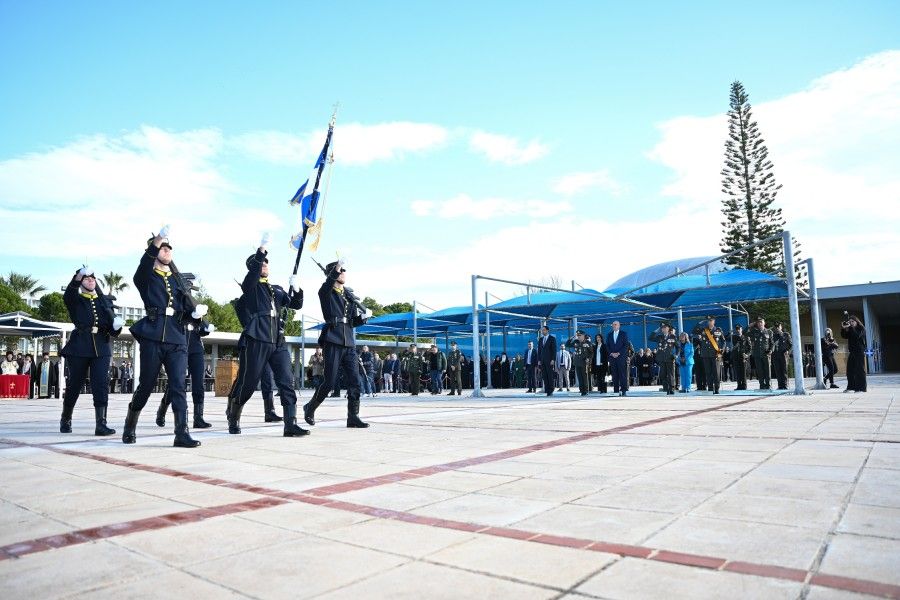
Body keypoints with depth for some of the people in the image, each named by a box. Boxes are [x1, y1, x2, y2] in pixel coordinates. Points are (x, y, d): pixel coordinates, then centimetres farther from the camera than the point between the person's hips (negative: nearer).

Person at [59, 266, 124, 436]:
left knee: (101, 384, -9)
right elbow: (67, 294, -20)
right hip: (79, 347, -2)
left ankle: (101, 424, -11)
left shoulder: (105, 301, 15)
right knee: (74, 384, 6)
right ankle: (65, 420, 29)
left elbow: (112, 330, 13)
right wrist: (79, 275, -35)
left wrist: (116, 326, -11)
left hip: (102, 347, 2)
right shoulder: (74, 300, 7)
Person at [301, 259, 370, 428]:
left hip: (349, 343, 5)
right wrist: (337, 267, -37)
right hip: (333, 341, -5)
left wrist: (363, 316, 2)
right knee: (330, 382, -5)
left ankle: (353, 417, 5)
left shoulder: (349, 295, 18)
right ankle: (310, 408, 18)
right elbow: (329, 282, -23)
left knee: (354, 381, -1)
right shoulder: (326, 292, 2)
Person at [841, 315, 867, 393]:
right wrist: (843, 328, -7)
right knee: (850, 370, 4)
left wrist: (851, 327, -17)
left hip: (859, 352, -6)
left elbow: (857, 336, -18)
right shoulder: (850, 330, 16)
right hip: (851, 352, 6)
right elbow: (844, 336, 6)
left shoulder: (861, 329, -1)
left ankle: (861, 388, -4)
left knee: (859, 370, -7)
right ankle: (850, 387, 9)